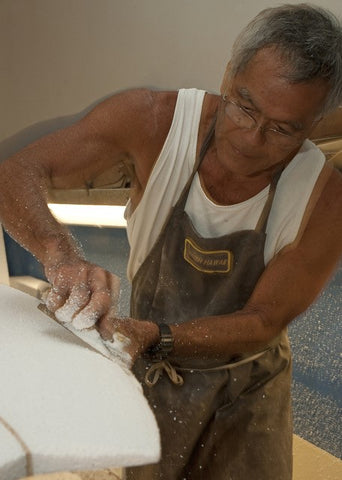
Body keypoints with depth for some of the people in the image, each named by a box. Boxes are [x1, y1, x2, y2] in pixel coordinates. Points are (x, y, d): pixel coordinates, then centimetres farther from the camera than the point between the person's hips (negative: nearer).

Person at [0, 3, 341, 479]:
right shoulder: (155, 120, -24)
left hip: (249, 388, 0)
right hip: (152, 370, 0)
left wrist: (154, 336, -36)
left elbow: (263, 322, -20)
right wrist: (62, 255, -44)